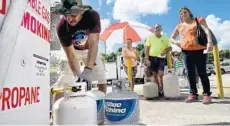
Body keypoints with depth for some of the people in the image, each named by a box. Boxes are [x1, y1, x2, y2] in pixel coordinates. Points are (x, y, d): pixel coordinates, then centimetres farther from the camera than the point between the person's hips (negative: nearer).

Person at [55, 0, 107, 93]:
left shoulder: (92, 16, -34)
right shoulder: (62, 28, -32)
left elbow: (93, 44, -42)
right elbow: (71, 55, -30)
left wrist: (87, 70, -53)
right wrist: (78, 76, -44)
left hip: (90, 49, 1)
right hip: (74, 50, 0)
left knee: (102, 80, -3)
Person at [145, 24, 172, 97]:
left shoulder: (165, 38, 10)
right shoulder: (150, 37, 6)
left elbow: (170, 48, 11)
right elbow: (147, 49, 2)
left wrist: (165, 51, -10)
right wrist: (147, 59, -6)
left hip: (161, 58, 0)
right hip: (152, 58, 0)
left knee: (160, 74, -10)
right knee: (154, 75, 5)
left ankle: (161, 90, 2)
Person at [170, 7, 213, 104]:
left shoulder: (198, 20, 8)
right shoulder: (179, 26, 17)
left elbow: (207, 30, -7)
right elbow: (172, 38, 25)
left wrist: (209, 42, -24)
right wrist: (176, 42, 1)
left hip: (199, 50, -3)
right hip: (186, 51, 4)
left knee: (202, 72, -3)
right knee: (190, 74, 4)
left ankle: (207, 94, 5)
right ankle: (193, 94, 10)